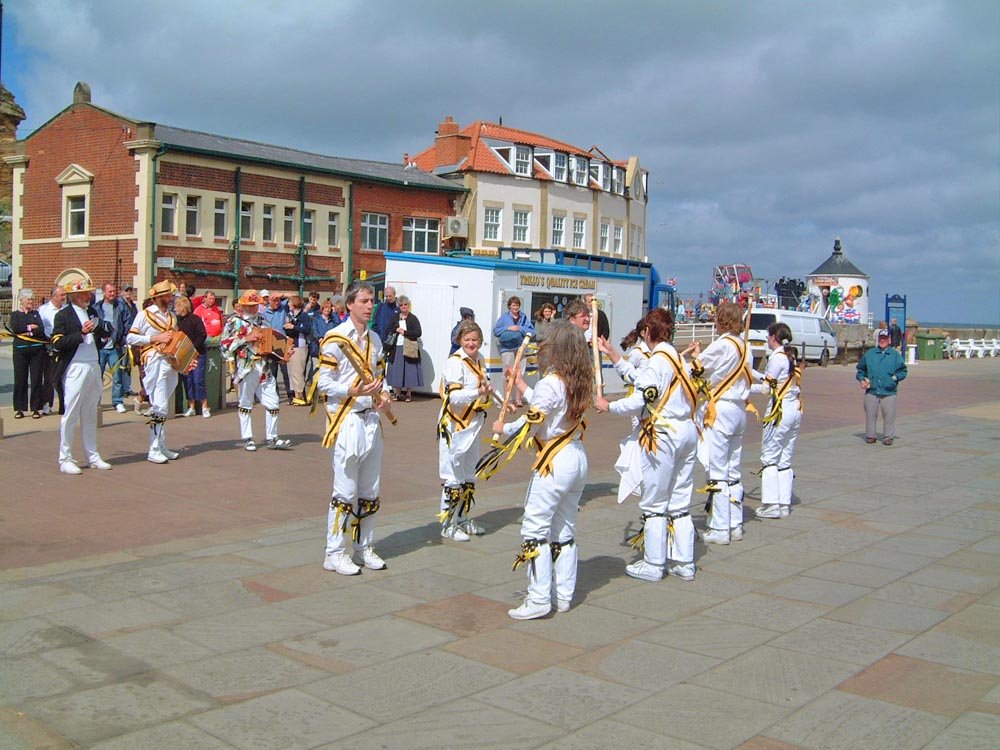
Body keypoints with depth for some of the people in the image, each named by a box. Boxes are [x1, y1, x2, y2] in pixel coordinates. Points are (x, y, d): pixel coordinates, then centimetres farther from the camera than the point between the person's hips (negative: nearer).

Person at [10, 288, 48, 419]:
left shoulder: (36, 314, 12)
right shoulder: (15, 314, 9)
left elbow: (41, 329, -3)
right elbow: (15, 328, -9)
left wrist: (26, 332, -9)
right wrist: (30, 327, -6)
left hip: (37, 349, 1)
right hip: (20, 350, -1)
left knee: (36, 379, -1)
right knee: (20, 379, 0)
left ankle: (36, 408, 4)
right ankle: (19, 409, 7)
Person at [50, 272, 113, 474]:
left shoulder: (92, 312, 15)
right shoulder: (63, 315, -5)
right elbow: (58, 344, -14)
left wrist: (102, 338, 3)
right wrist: (81, 333, -19)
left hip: (94, 367, 7)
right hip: (75, 368, -7)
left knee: (90, 415, 13)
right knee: (70, 414, -2)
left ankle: (92, 456, 20)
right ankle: (65, 459, 5)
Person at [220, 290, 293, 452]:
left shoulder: (261, 319, 15)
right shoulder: (235, 321, -2)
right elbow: (224, 343, -9)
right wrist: (245, 338, -16)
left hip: (264, 368, 5)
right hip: (246, 368, -5)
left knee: (273, 403, 3)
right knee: (246, 404, 4)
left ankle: (272, 438, 12)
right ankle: (247, 439, 14)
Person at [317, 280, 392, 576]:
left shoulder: (374, 339, 14)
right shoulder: (335, 339, -9)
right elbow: (324, 383, -11)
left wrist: (384, 393, 2)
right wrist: (353, 391, -23)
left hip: (372, 419, 7)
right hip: (347, 421, -7)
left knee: (370, 490, 13)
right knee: (345, 491, -4)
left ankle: (365, 546, 26)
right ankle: (335, 553, 6)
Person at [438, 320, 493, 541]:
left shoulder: (479, 359, 8)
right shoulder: (455, 363, -19)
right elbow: (454, 396, -29)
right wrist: (478, 393, -41)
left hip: (473, 424, 9)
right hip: (454, 425, -9)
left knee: (469, 474, 18)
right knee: (453, 475, -3)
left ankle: (462, 519, 31)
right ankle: (448, 524, 7)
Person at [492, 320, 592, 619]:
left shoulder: (550, 383, -17)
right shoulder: (578, 382, 8)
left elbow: (531, 422, -18)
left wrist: (503, 428, 1)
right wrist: (521, 385, 25)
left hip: (555, 462, -9)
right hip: (578, 458, 9)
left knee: (535, 529, -3)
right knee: (565, 531, 16)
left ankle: (538, 599, -3)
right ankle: (564, 595, 22)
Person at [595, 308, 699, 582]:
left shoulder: (657, 361, -15)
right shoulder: (677, 358, 12)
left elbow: (638, 402, -19)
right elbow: (639, 379, 19)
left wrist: (608, 406, -3)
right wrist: (613, 354, 23)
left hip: (662, 436, -9)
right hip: (687, 432, 9)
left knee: (654, 504, 3)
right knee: (680, 502, 14)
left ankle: (653, 564, 11)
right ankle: (684, 563, 20)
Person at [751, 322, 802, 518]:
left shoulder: (777, 357, -12)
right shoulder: (792, 356, 12)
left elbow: (767, 388, -12)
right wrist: (752, 372, 24)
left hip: (780, 411, -8)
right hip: (795, 410, 8)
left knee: (769, 458, -1)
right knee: (785, 460, 11)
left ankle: (771, 505, -1)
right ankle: (784, 505, 12)